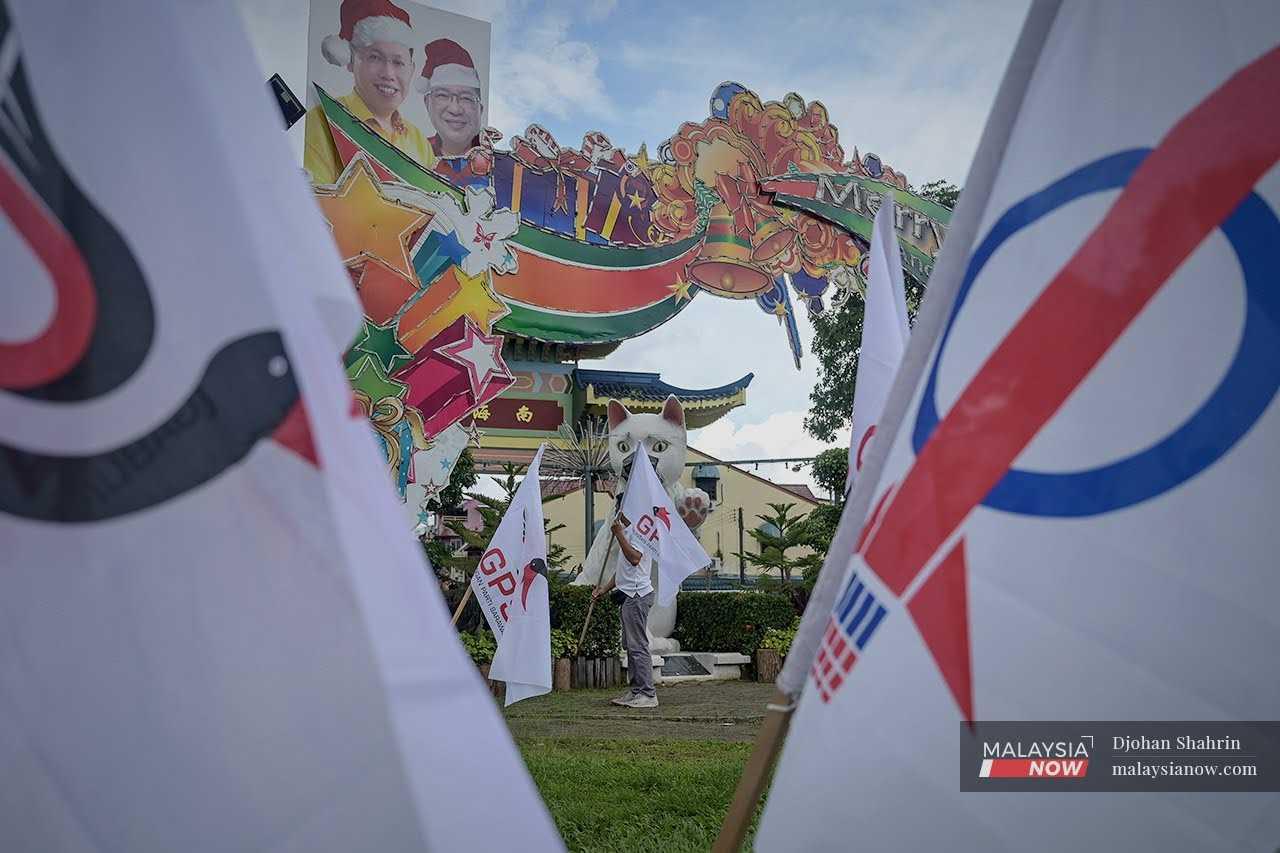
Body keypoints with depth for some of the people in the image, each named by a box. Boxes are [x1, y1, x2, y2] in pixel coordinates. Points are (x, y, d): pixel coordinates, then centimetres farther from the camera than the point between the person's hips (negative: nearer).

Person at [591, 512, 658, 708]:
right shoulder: (629, 532, 22)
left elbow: (635, 558, -28)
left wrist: (619, 534, -22)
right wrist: (604, 589, 23)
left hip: (637, 594, -11)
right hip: (630, 595, 11)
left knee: (638, 645, -10)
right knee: (631, 645, 12)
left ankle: (648, 694, -9)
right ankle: (636, 690, 16)